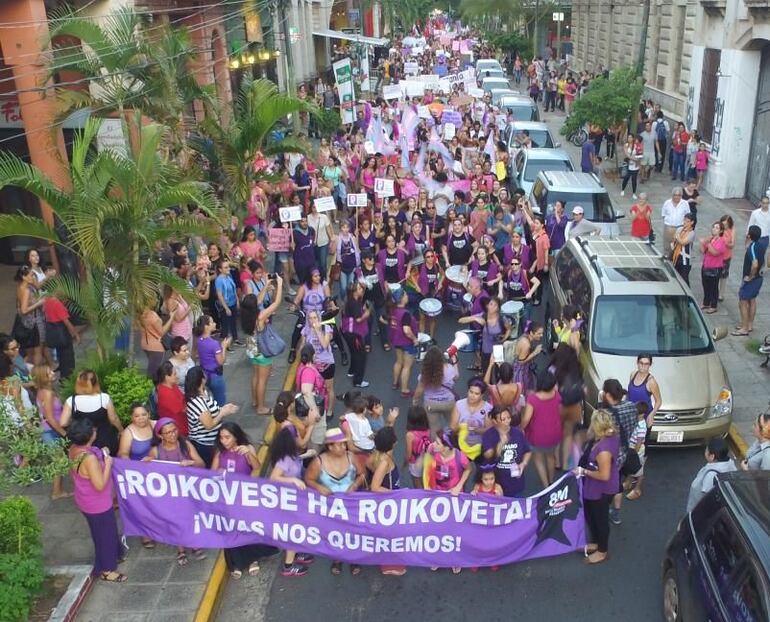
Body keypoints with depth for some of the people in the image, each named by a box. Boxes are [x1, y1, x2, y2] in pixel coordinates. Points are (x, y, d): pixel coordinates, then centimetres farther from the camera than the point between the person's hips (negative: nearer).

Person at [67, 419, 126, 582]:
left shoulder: (74, 449, -8)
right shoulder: (90, 458, -37)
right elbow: (100, 485, -32)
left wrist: (101, 457, 2)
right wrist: (108, 464, -23)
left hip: (87, 501, 9)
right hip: (97, 505, -9)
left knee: (107, 531, 29)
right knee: (105, 534, 13)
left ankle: (113, 556, 50)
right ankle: (106, 569, 31)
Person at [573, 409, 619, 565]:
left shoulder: (603, 449, -38)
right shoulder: (612, 436, -9)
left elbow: (604, 475, -30)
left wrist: (584, 471, -20)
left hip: (601, 489, -9)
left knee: (600, 518, 14)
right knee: (590, 514, 27)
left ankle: (602, 551, 36)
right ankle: (595, 543, 49)